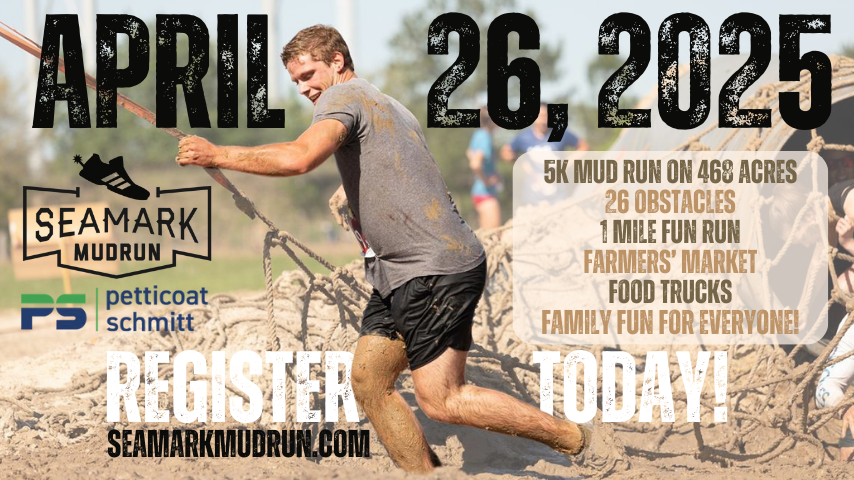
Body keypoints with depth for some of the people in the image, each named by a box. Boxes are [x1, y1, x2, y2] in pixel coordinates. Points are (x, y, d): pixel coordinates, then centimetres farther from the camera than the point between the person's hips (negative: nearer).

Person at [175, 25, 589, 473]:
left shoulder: (343, 96, -9)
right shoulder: (390, 108, 21)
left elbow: (299, 158, -28)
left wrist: (219, 155, -20)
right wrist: (353, 194, 23)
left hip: (438, 269, -10)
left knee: (440, 399, -10)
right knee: (369, 383, 5)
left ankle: (569, 436, 2)